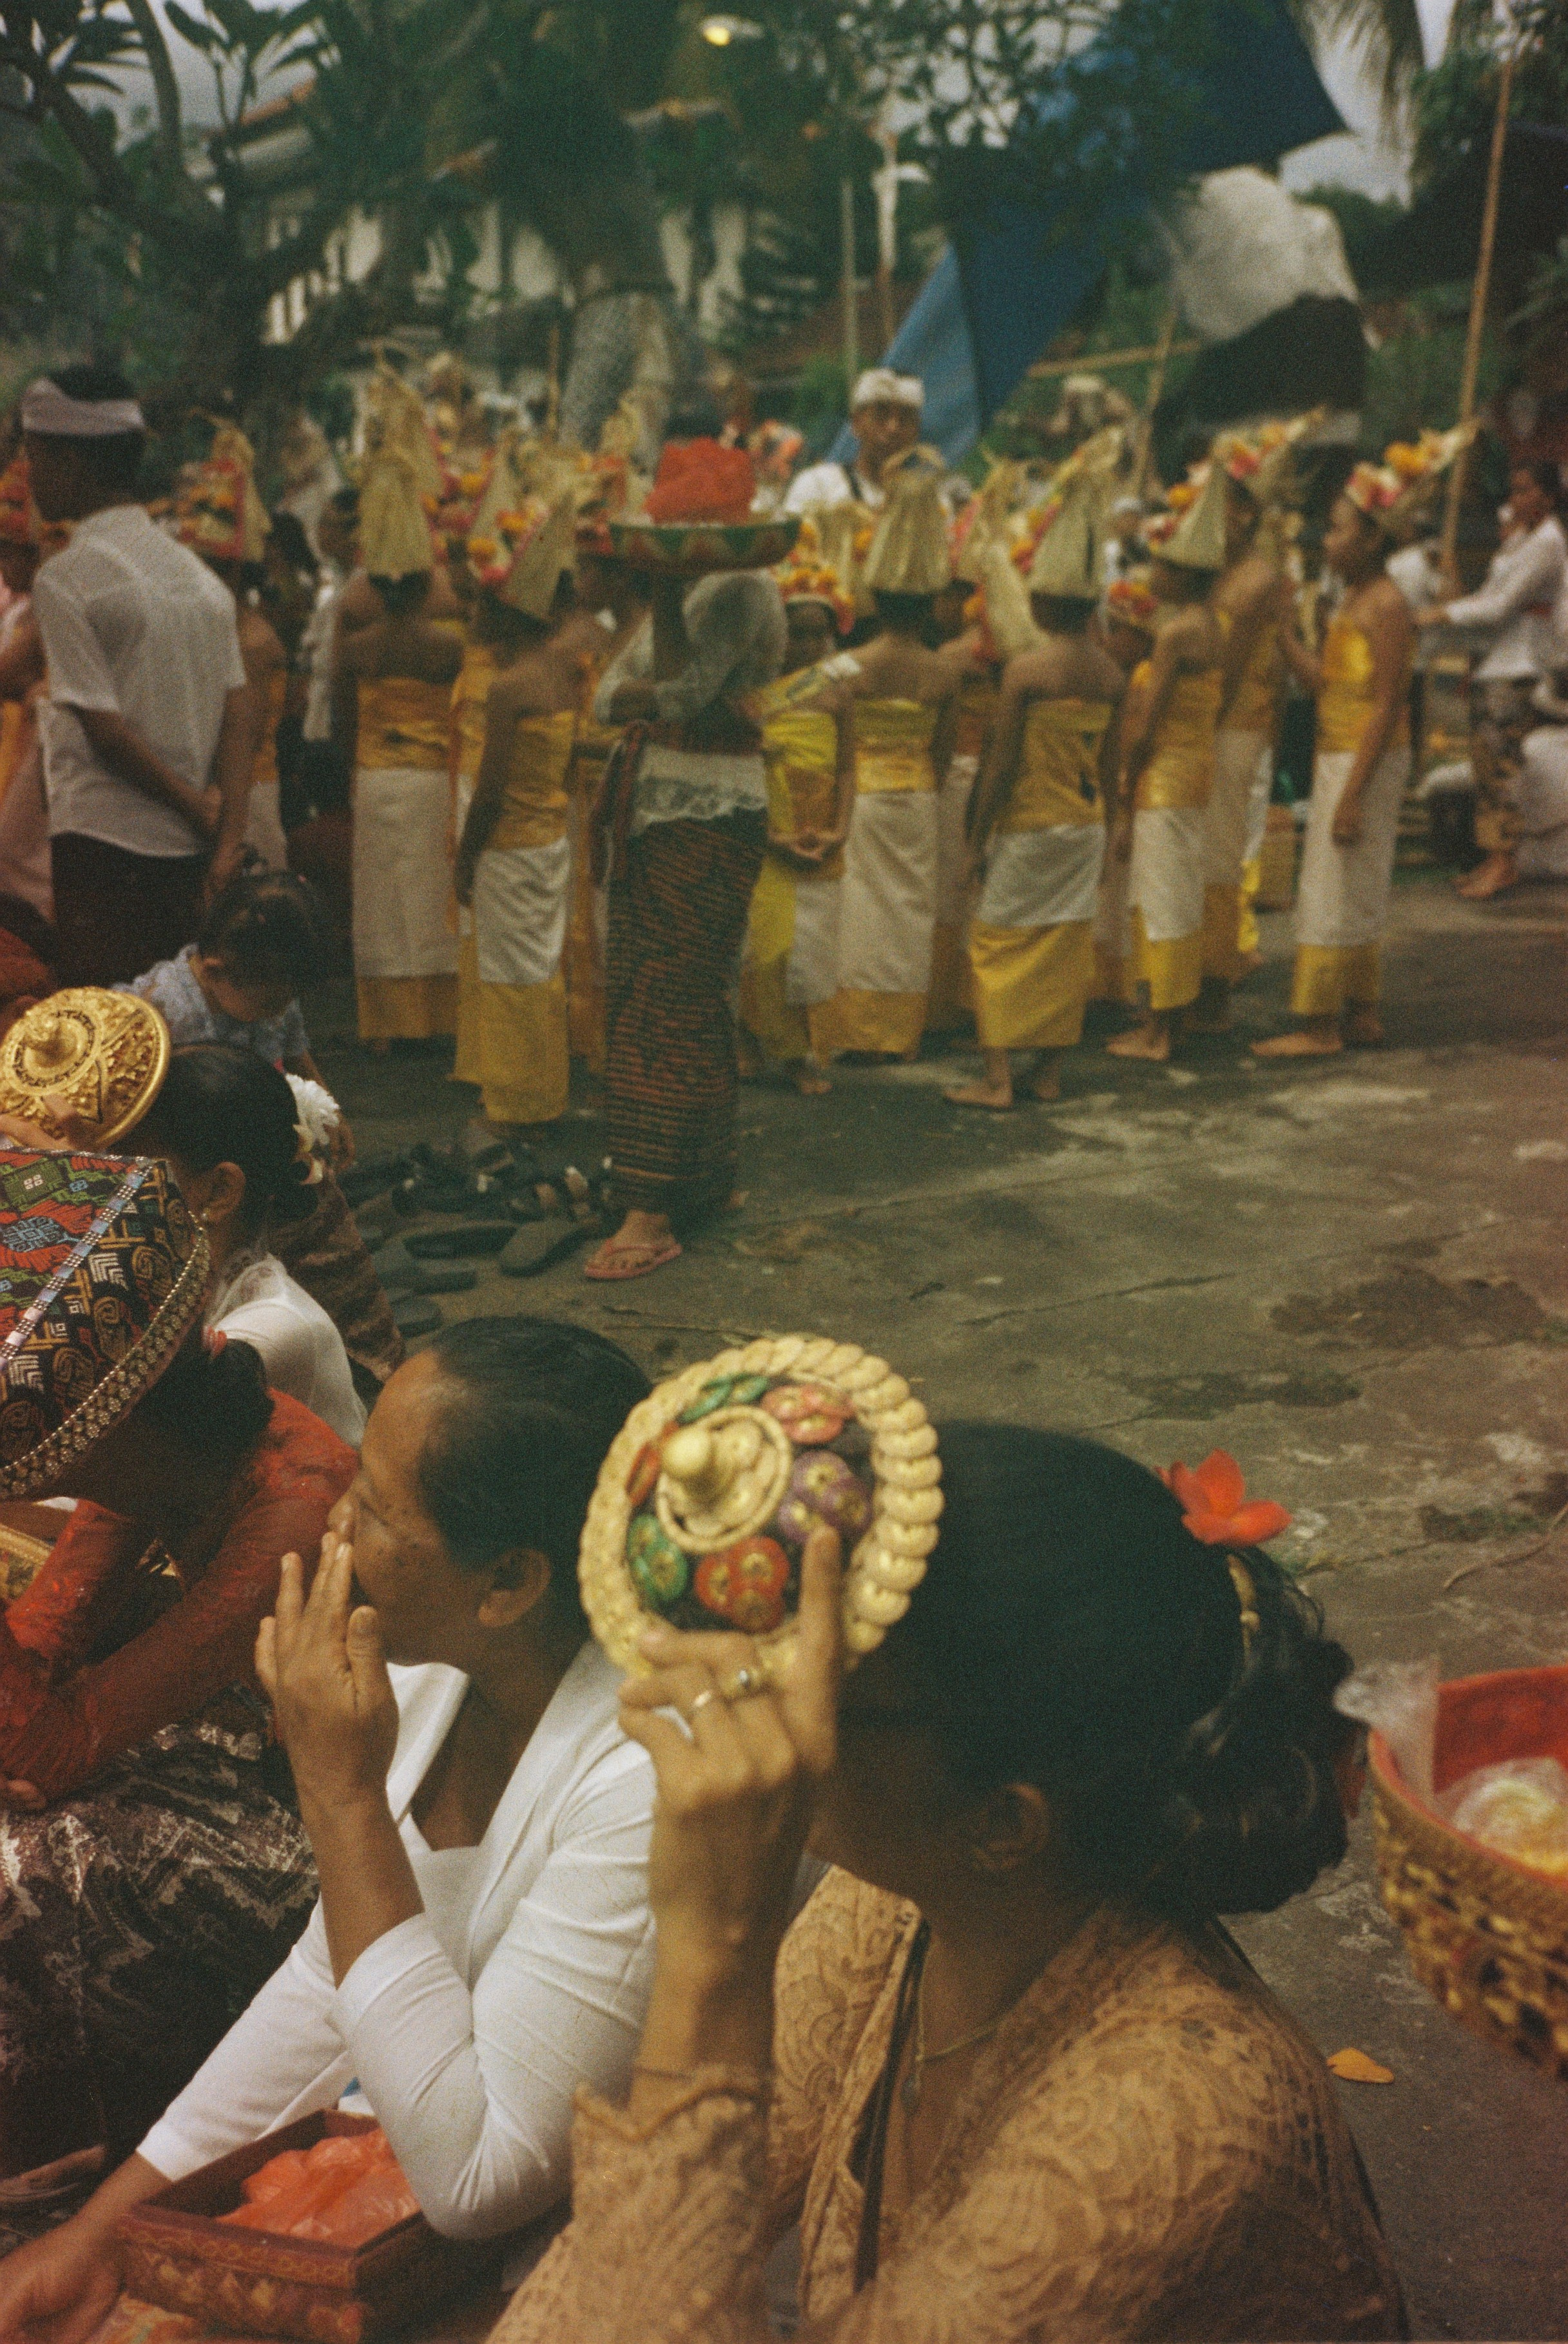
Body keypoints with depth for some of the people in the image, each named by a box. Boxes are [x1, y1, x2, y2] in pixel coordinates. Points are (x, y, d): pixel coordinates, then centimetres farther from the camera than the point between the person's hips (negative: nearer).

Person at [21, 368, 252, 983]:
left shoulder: (64, 579, -10)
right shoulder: (198, 571, 11)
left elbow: (103, 728, -15)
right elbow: (238, 712, 3)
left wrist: (198, 807, -4)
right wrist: (227, 837, -3)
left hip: (104, 845, -7)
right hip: (189, 849, 7)